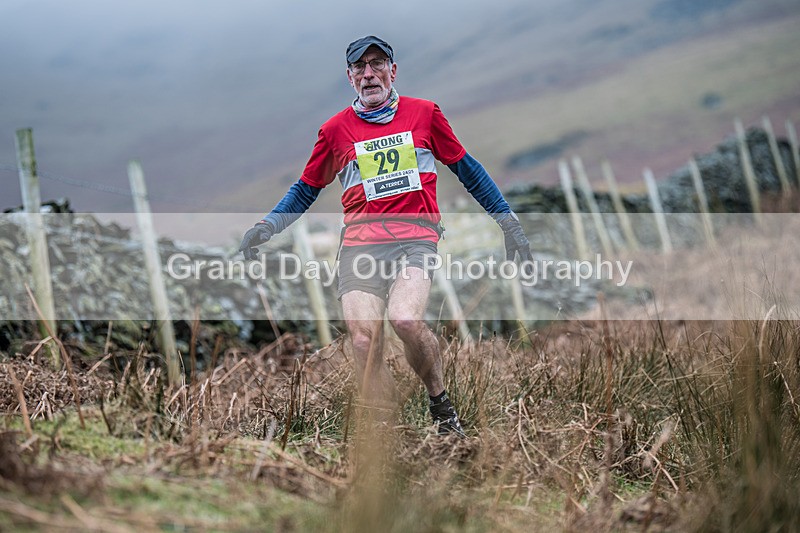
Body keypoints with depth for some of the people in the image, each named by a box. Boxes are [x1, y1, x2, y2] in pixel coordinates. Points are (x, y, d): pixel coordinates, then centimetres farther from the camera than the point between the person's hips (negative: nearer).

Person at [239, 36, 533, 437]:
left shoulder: (424, 114, 12)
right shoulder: (336, 129, 13)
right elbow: (306, 190, 23)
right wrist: (267, 227, 8)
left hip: (416, 236, -1)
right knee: (364, 338, -17)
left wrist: (507, 220, 20)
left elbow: (466, 169, 21)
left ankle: (441, 404, -4)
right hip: (359, 243, 2)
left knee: (405, 318, -28)